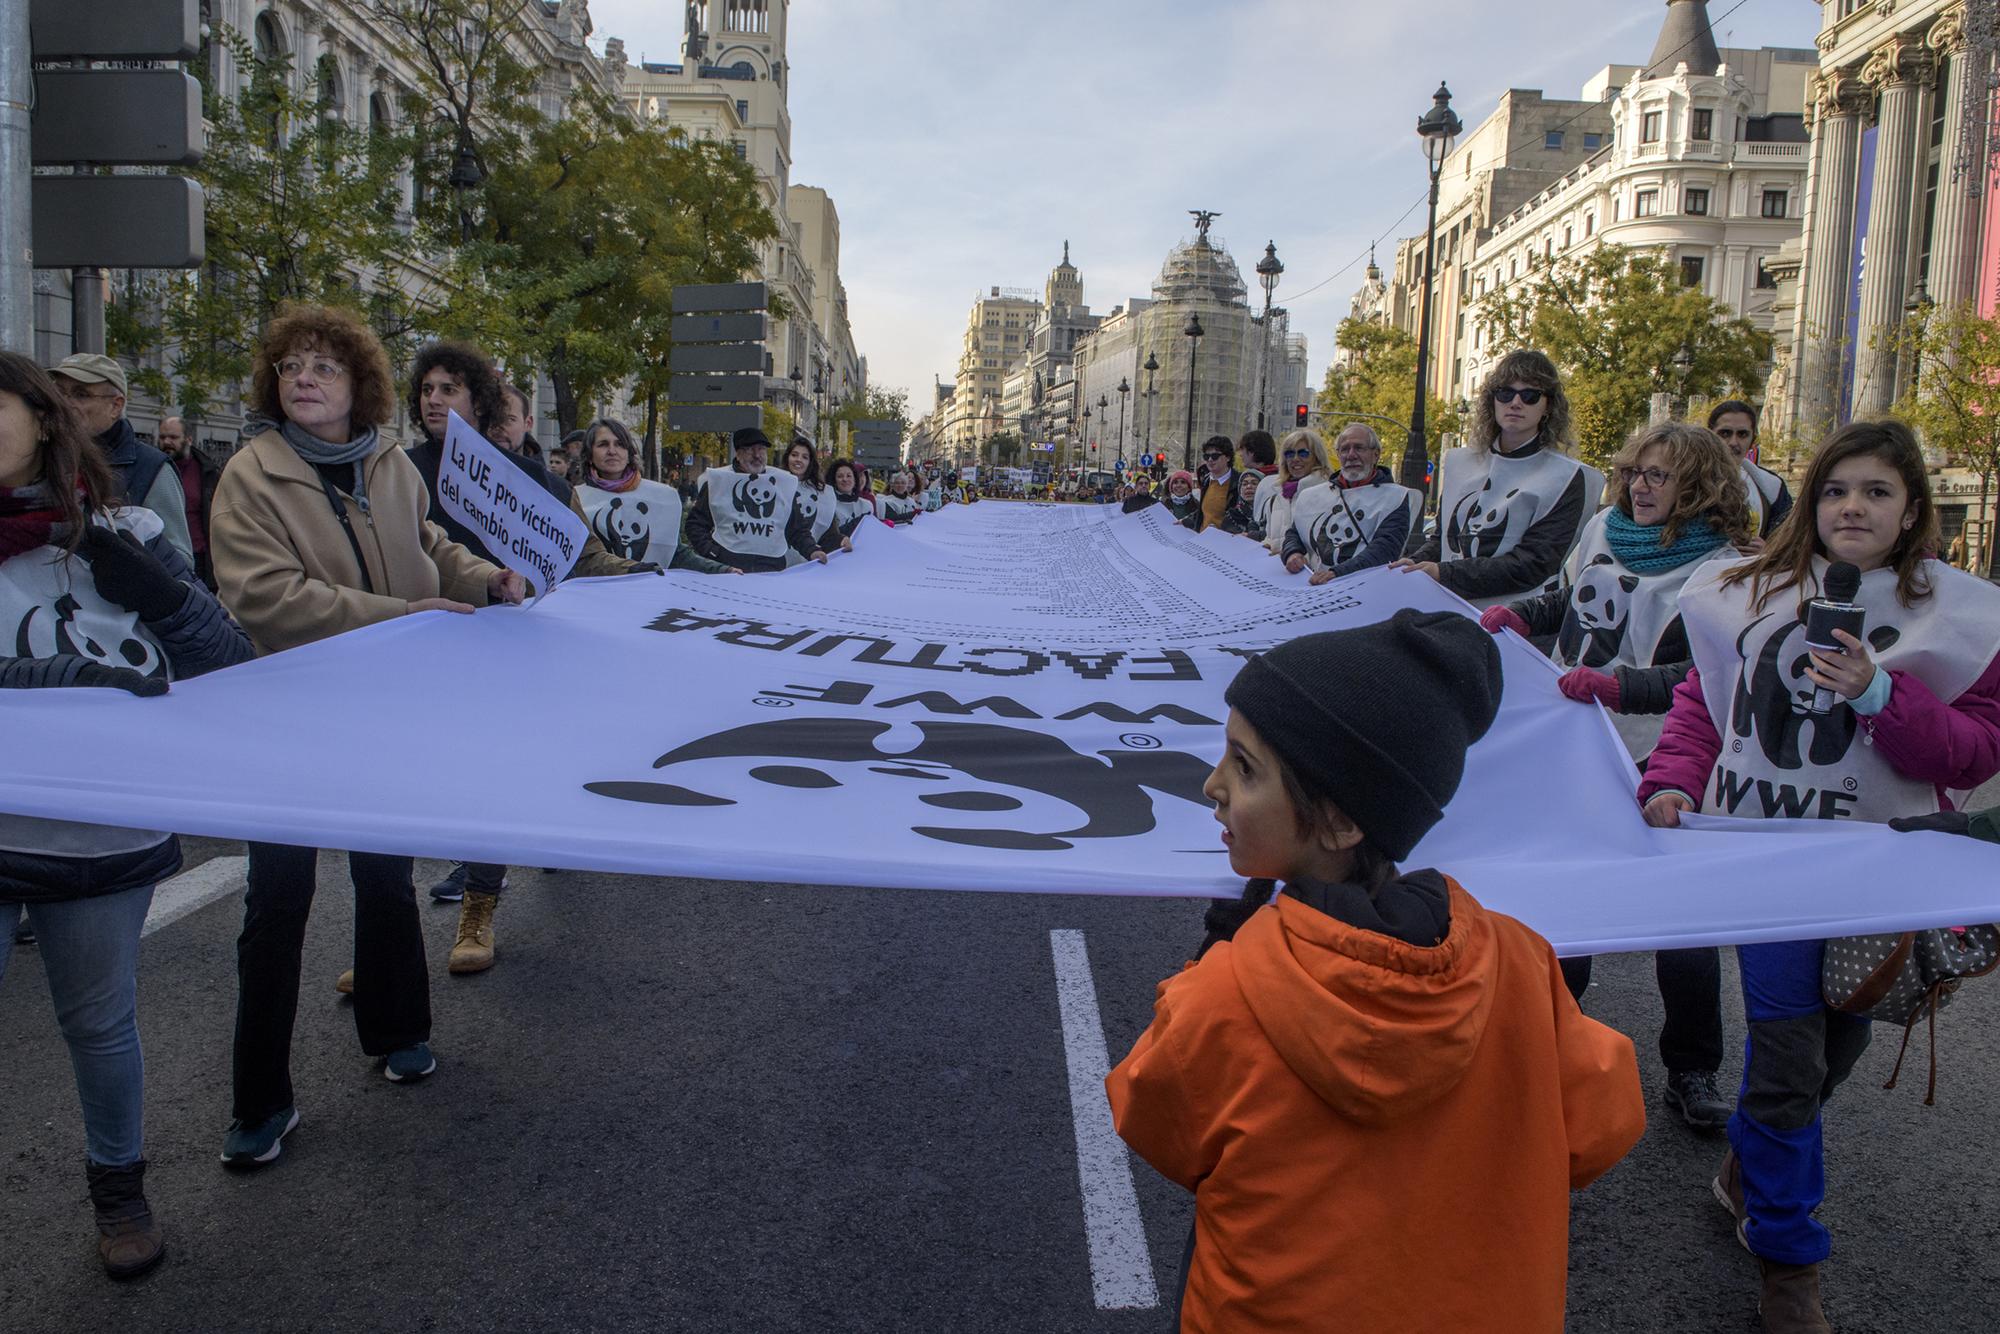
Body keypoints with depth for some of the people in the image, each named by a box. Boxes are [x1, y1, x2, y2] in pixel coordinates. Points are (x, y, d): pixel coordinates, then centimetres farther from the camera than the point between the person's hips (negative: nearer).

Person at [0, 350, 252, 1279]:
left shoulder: (121, 539, -2)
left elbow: (230, 670, -4)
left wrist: (156, 593, -18)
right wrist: (83, 673, -23)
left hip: (99, 837, 0)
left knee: (98, 1023, 17)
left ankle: (119, 1191, 38)